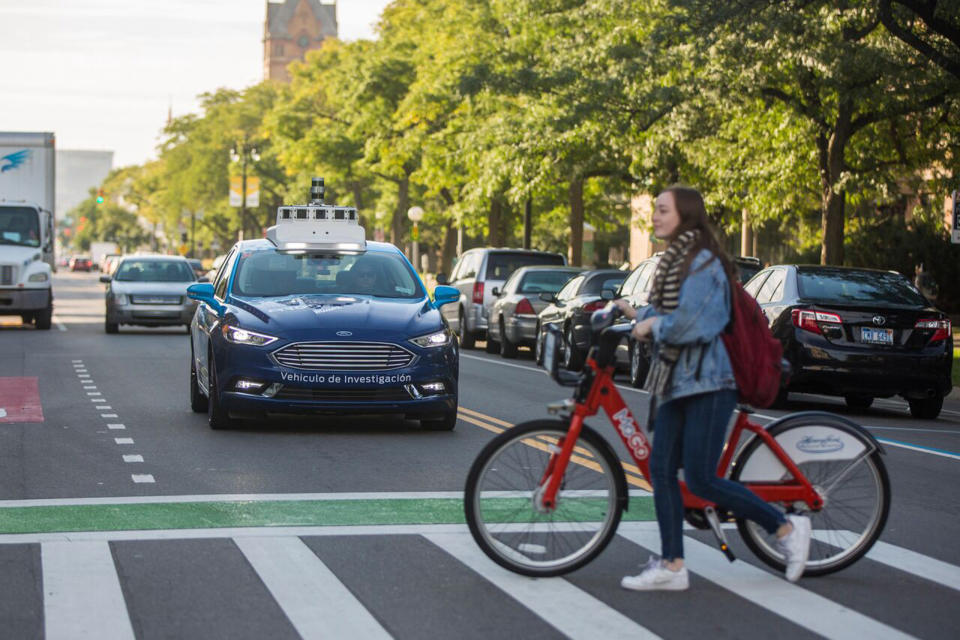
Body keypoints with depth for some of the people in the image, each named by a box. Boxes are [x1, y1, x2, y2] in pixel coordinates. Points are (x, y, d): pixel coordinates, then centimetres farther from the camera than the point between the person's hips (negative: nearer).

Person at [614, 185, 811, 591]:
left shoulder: (702, 262, -15)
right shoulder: (673, 261, 16)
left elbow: (689, 324, -24)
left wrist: (653, 325, -10)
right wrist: (639, 314, 4)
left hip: (706, 383, -10)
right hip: (674, 382, 10)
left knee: (700, 480, -9)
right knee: (661, 471, 5)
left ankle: (786, 528, 5)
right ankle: (671, 566, 9)